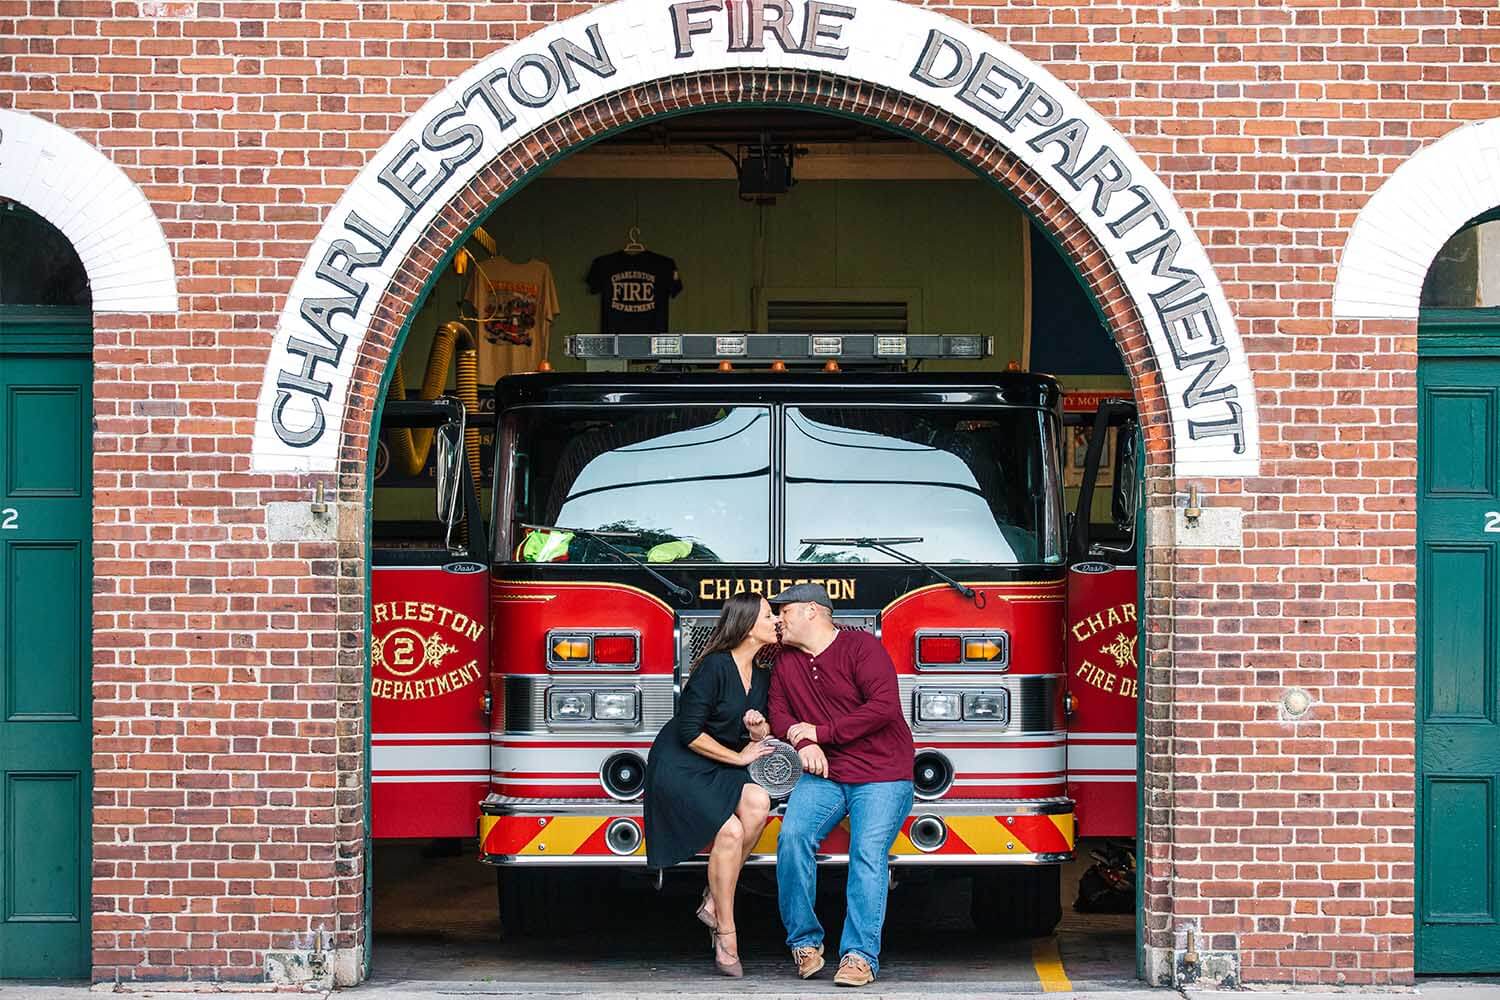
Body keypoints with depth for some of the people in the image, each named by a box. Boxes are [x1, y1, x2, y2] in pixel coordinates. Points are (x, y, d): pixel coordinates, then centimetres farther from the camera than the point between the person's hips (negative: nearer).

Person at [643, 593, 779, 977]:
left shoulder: (761, 677, 5)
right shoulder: (715, 667, -19)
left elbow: (759, 736, 16)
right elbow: (689, 732, -20)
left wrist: (759, 729, -9)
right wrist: (738, 757, -12)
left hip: (716, 770, 7)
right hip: (679, 767, -7)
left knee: (758, 802, -23)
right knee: (730, 830, -26)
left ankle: (714, 902, -12)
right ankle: (725, 936, -14)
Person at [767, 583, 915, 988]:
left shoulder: (861, 647, -6)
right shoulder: (786, 660, 14)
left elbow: (884, 706, -16)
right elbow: (779, 713, 13)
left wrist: (822, 732, -14)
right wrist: (803, 742, -11)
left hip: (881, 776, -5)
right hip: (824, 774, 5)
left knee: (868, 852, -21)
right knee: (792, 836, -21)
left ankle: (861, 955, -22)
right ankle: (805, 942, -11)